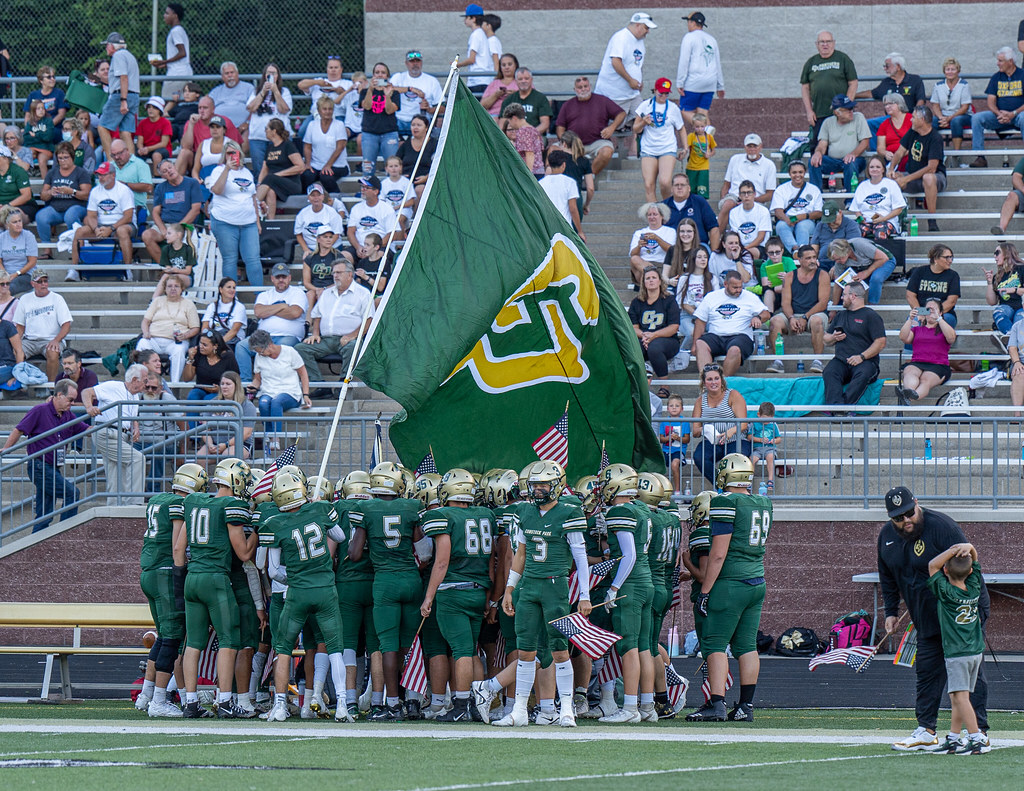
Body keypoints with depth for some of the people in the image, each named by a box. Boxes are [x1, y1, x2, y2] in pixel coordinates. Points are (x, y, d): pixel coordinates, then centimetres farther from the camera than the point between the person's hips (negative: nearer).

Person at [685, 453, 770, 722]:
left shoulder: (726, 503, -12)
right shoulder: (764, 505, 11)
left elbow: (719, 553, -15)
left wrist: (705, 590, -12)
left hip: (731, 584, -8)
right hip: (757, 583, 8)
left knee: (715, 644, -5)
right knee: (746, 645, 9)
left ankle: (716, 704, -12)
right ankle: (746, 706, 9)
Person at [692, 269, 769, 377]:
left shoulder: (749, 297, 13)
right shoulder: (711, 297, 14)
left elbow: (766, 314, 12)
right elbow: (700, 322, 14)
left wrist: (758, 318, -12)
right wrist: (695, 345, 3)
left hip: (740, 336, -1)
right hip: (715, 336, 1)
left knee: (735, 350, -37)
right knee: (700, 344, -31)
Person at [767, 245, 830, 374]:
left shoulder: (822, 275, 3)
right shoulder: (790, 276, 10)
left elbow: (823, 303, -6)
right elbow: (786, 302, 3)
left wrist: (805, 318, -17)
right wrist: (791, 318, -19)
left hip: (814, 314, -2)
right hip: (793, 315, 2)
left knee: (817, 321, -38)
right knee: (775, 321, -27)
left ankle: (817, 360, -35)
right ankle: (778, 361, -27)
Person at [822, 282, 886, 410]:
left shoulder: (871, 316, 7)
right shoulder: (840, 316, 28)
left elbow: (880, 343, -3)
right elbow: (826, 341, 34)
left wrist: (862, 356, -15)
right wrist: (833, 338, 9)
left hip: (865, 361, -4)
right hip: (841, 360, 4)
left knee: (863, 375, -39)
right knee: (829, 373, -31)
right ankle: (836, 404, -52)